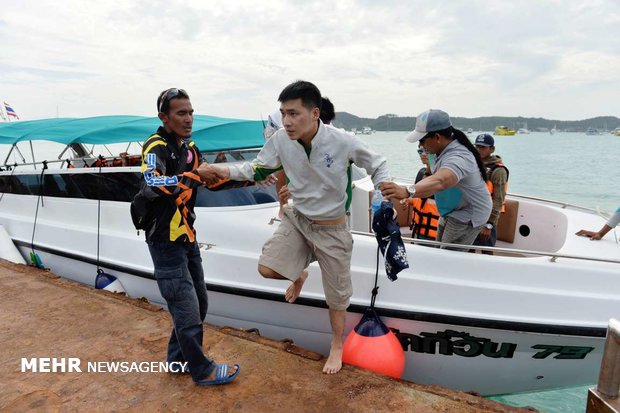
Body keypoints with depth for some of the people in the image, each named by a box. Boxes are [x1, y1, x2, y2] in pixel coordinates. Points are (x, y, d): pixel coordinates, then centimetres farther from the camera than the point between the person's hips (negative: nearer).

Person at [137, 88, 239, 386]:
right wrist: (194, 176, -31)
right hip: (166, 242, -8)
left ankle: (178, 358, 38)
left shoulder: (189, 147, 9)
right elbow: (152, 186, -36)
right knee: (187, 311, 1)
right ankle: (202, 371, 21)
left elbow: (211, 180, 16)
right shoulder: (156, 147, -17)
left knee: (199, 304, 18)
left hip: (187, 238, 9)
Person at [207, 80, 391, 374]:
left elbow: (377, 166, -8)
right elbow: (258, 168, -3)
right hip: (297, 219, 3)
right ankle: (298, 275, 29)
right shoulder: (281, 140, -16)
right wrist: (224, 171, -19)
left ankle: (337, 346, 38)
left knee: (336, 294, 10)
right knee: (266, 268, -9)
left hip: (331, 229, -2)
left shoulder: (343, 142, -24)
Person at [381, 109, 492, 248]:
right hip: (452, 210, 10)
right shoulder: (445, 150, -3)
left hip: (468, 215, -9)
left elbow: (440, 181, -56)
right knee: (441, 249, 18)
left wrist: (407, 191, -71)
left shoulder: (458, 157, -35)